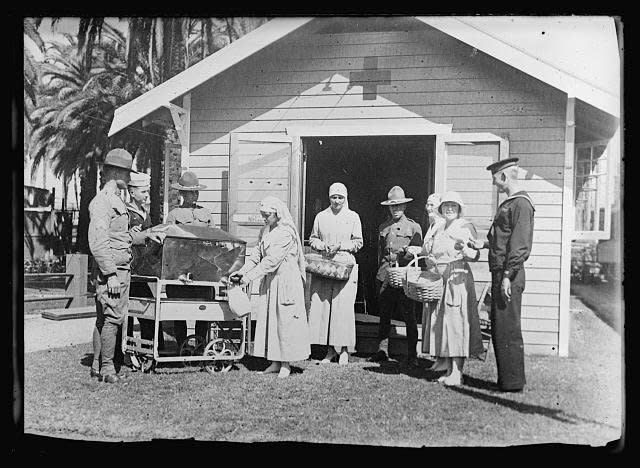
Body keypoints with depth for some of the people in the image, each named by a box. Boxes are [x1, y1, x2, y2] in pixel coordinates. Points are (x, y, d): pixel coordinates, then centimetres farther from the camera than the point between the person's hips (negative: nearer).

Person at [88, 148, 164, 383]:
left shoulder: (116, 200, 20)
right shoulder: (102, 201, -12)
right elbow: (97, 242, -19)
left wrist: (145, 234, 19)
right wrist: (110, 274, -22)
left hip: (121, 270, 10)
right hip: (111, 270, -10)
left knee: (105, 319, 12)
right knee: (112, 318, -8)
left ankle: (100, 365, 17)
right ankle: (106, 369, -2)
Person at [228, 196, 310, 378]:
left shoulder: (286, 233, -17)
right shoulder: (264, 232, 10)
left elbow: (272, 261, -22)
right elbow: (256, 256, 9)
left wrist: (250, 277, -23)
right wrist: (241, 271, -6)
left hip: (286, 281, -8)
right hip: (269, 281, 8)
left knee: (285, 321, -2)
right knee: (268, 320, 7)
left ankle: (286, 364, 8)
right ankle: (275, 362, 14)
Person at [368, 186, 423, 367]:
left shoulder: (414, 227, 5)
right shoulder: (383, 228, 16)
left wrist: (405, 253, -19)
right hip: (385, 277, 4)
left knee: (409, 317, -2)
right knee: (384, 315, 7)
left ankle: (412, 356, 5)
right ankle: (382, 351, 16)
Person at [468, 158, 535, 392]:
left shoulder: (521, 203, -13)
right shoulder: (508, 203, 17)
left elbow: (521, 244, -19)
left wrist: (508, 276, -22)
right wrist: (484, 244, 13)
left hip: (509, 275, -10)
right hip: (500, 274, 10)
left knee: (507, 330, -4)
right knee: (498, 327, 14)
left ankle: (513, 383, 4)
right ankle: (506, 379, 22)